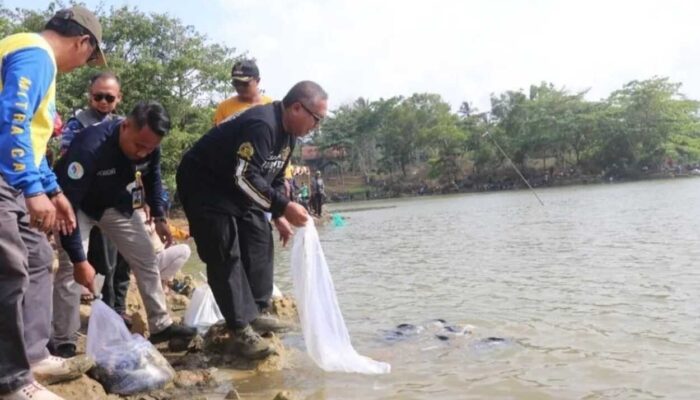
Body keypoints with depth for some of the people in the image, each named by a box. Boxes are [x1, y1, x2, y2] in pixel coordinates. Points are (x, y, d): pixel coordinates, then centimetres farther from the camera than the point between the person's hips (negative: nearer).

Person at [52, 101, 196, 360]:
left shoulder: (150, 147, -21)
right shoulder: (89, 147, -40)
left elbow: (153, 178, 3)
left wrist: (159, 217, -3)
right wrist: (78, 258, -39)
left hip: (117, 204, 5)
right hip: (79, 206, -5)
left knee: (147, 259, 3)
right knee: (69, 268, -18)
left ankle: (160, 326, 13)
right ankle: (64, 344, -5)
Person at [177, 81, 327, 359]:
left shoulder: (287, 133, 3)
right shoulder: (261, 125, -29)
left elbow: (274, 178, 12)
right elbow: (245, 177, -36)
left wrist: (278, 217, 4)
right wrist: (284, 207, -36)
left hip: (235, 190, 10)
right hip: (203, 185, -10)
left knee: (257, 245, 8)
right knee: (225, 256, -12)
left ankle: (251, 314, 18)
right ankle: (241, 329, -6)